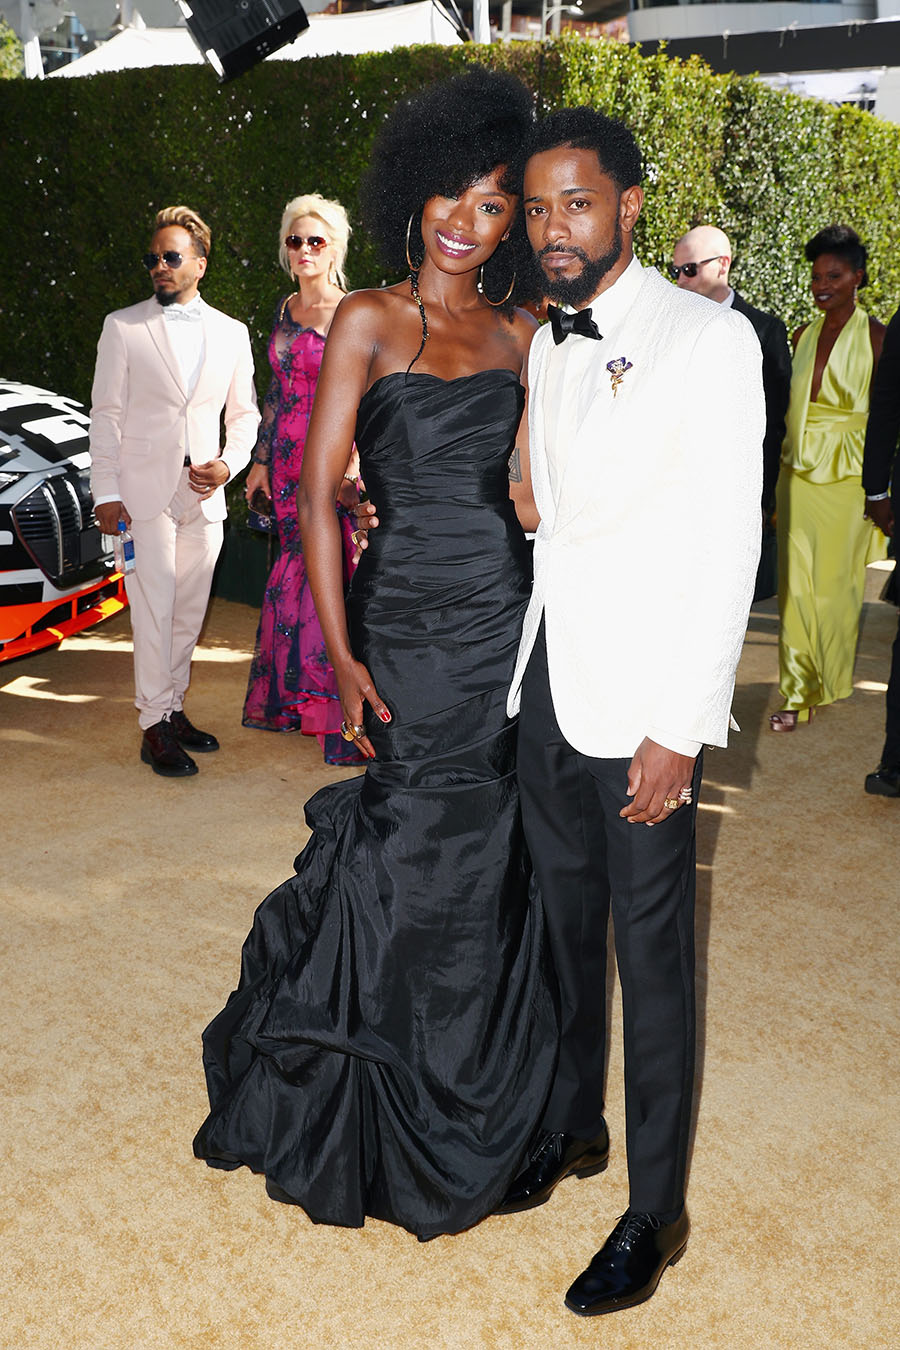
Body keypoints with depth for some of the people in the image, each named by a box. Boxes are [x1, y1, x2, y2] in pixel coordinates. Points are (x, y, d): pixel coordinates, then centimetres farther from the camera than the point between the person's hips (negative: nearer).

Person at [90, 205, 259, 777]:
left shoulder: (231, 332, 11)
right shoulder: (123, 326, 3)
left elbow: (245, 413, 15)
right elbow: (106, 413, 1)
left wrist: (228, 464, -3)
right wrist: (107, 492, -6)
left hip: (204, 495, 3)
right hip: (144, 494, -3)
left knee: (189, 611, 9)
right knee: (154, 611, -6)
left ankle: (174, 710, 22)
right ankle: (155, 728, 1)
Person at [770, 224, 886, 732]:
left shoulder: (876, 336, -4)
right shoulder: (803, 336, 11)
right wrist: (776, 481, 13)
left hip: (847, 476, -4)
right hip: (799, 474, 4)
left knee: (837, 585, 4)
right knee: (796, 585, 2)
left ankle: (836, 680, 26)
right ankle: (799, 694, 9)